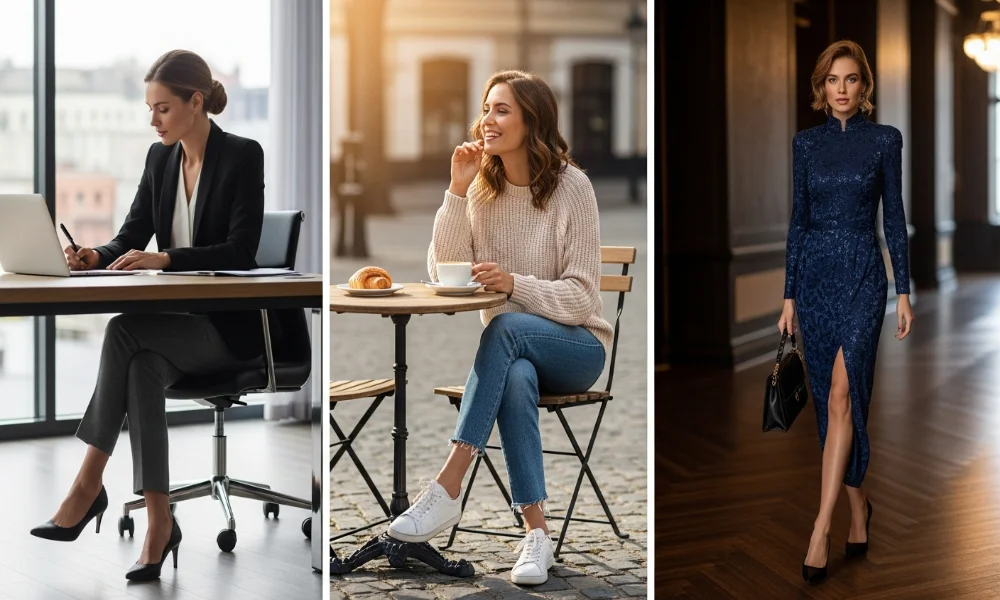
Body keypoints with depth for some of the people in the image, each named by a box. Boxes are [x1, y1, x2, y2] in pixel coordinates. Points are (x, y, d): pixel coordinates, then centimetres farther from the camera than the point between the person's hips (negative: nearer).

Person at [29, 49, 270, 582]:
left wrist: (164, 259, -30)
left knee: (124, 331, -30)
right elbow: (131, 237, 7)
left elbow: (241, 251, -19)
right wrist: (96, 257, -15)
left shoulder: (243, 156, -11)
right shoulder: (160, 158, 9)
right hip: (173, 319, 5)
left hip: (229, 324, -5)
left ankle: (88, 485, -22)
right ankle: (159, 524, -30)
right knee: (143, 367, -30)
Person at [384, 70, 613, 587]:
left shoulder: (571, 187, -10)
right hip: (513, 351, 3)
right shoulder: (482, 187, 3)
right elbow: (444, 272, -6)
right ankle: (536, 532, -33)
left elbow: (579, 298, -13)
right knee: (516, 378, -35)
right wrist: (457, 192, -14)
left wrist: (515, 283, -30)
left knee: (506, 327, -35)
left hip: (575, 346, -3)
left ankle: (447, 490, -39)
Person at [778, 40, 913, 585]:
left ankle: (821, 527, -19)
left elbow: (894, 216, 0)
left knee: (841, 393, -17)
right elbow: (798, 220, 9)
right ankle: (858, 507, 23)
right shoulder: (806, 143, 8)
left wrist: (904, 291, -4)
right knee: (830, 399, 8)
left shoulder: (884, 139, 0)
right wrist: (789, 295, 6)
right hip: (814, 274, 4)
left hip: (863, 273, -4)